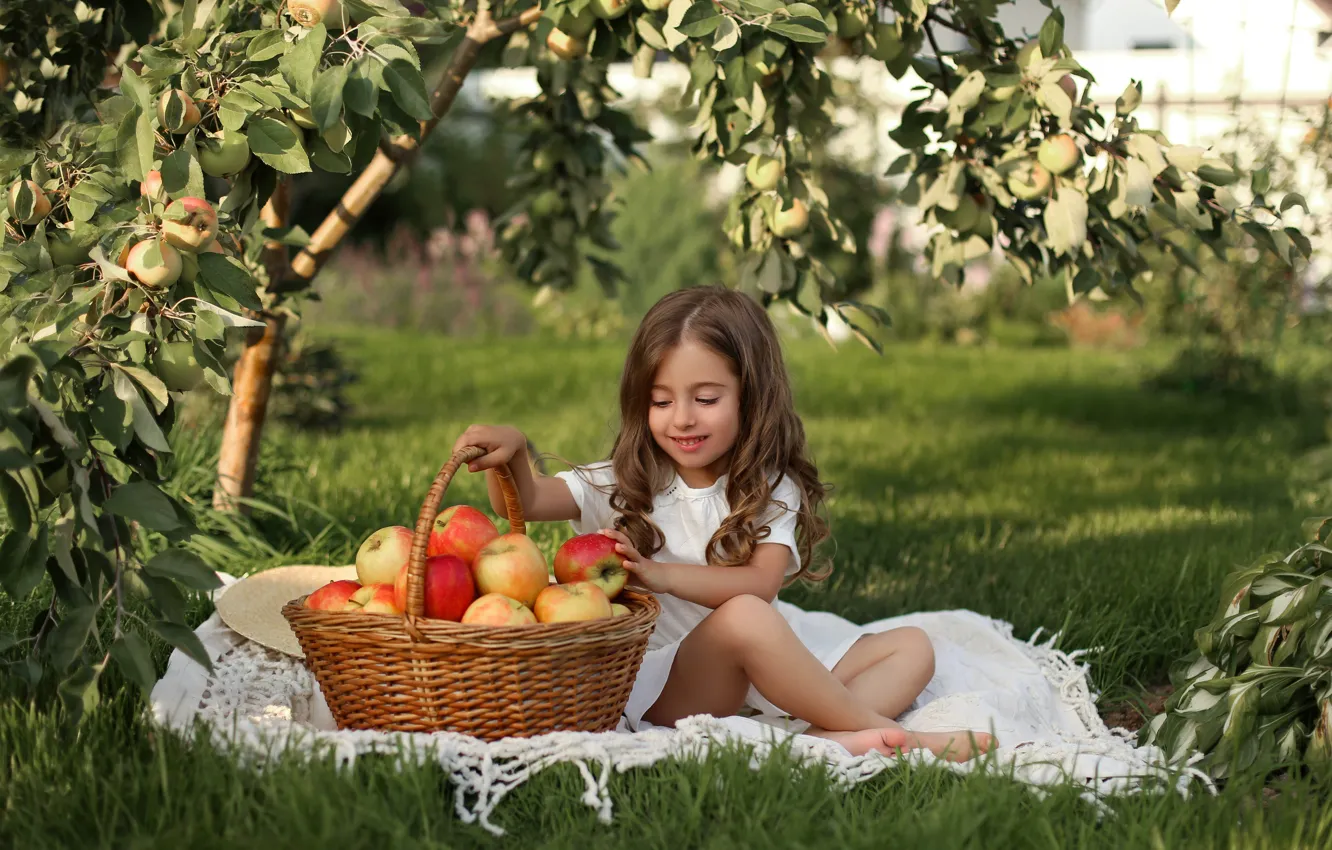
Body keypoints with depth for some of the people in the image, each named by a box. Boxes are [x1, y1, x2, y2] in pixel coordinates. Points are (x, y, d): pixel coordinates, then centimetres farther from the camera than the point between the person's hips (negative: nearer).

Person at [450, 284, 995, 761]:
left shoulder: (772, 489, 5)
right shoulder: (624, 485, 3)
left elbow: (762, 581, -13)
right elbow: (524, 502, -11)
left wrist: (664, 575, -28)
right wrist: (510, 453, -34)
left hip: (761, 677, 4)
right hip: (664, 684, -4)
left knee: (912, 647, -6)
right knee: (744, 617, -35)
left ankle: (831, 739, -36)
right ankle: (880, 729, -24)